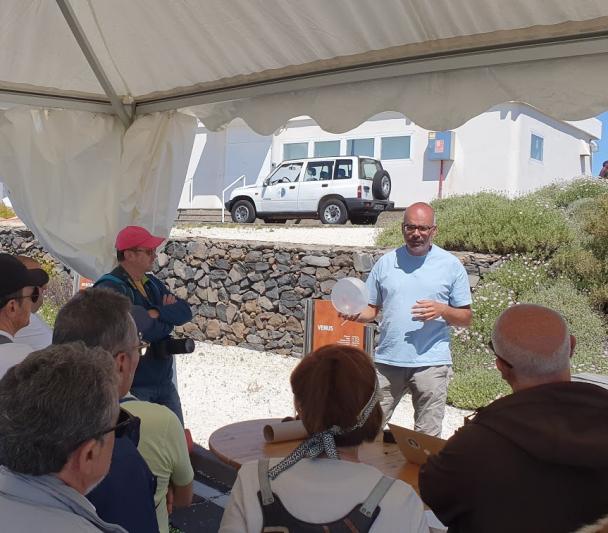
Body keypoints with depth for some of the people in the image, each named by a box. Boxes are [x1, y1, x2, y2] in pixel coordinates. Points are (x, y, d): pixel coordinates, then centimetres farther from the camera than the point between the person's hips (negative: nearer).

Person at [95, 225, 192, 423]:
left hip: (164, 382, 8)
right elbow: (141, 327, -30)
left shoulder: (152, 283, 11)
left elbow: (185, 311, 1)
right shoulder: (111, 288, -16)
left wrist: (157, 313, -17)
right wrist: (168, 319, -11)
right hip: (134, 388, -8)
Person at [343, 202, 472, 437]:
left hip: (431, 363, -2)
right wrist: (355, 314, -12)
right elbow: (372, 309, 10)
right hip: (388, 361, 2)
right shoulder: (386, 262, 7)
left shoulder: (451, 265, 1)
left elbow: (466, 318, 3)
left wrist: (442, 310, -16)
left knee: (427, 437, 7)